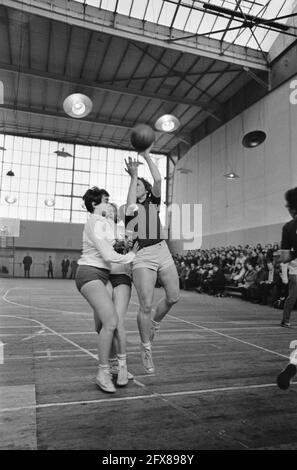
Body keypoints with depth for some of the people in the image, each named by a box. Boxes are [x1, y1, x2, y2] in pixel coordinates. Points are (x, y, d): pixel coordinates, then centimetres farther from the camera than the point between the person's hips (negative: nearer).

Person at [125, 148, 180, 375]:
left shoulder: (154, 201, 13)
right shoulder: (130, 207, 8)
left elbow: (158, 180, -2)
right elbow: (131, 208, -17)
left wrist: (147, 155, -1)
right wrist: (133, 176, -12)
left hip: (162, 252, 4)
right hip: (141, 256, -3)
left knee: (173, 297, 6)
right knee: (146, 306, -7)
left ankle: (155, 323, 35)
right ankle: (146, 347, 14)